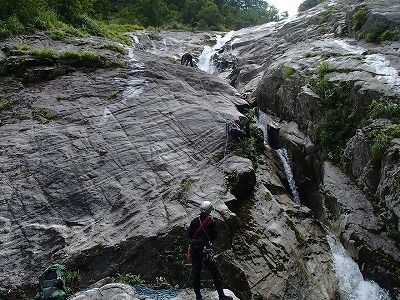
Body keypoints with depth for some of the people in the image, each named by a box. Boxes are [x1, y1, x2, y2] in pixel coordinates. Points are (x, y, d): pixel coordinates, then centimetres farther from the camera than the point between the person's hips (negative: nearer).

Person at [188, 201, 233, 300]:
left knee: (195, 271, 13)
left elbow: (189, 235, 5)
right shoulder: (211, 221, -6)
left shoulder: (194, 221, 4)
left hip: (194, 248, 4)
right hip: (205, 249, -4)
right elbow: (214, 236, -6)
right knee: (215, 271, 3)